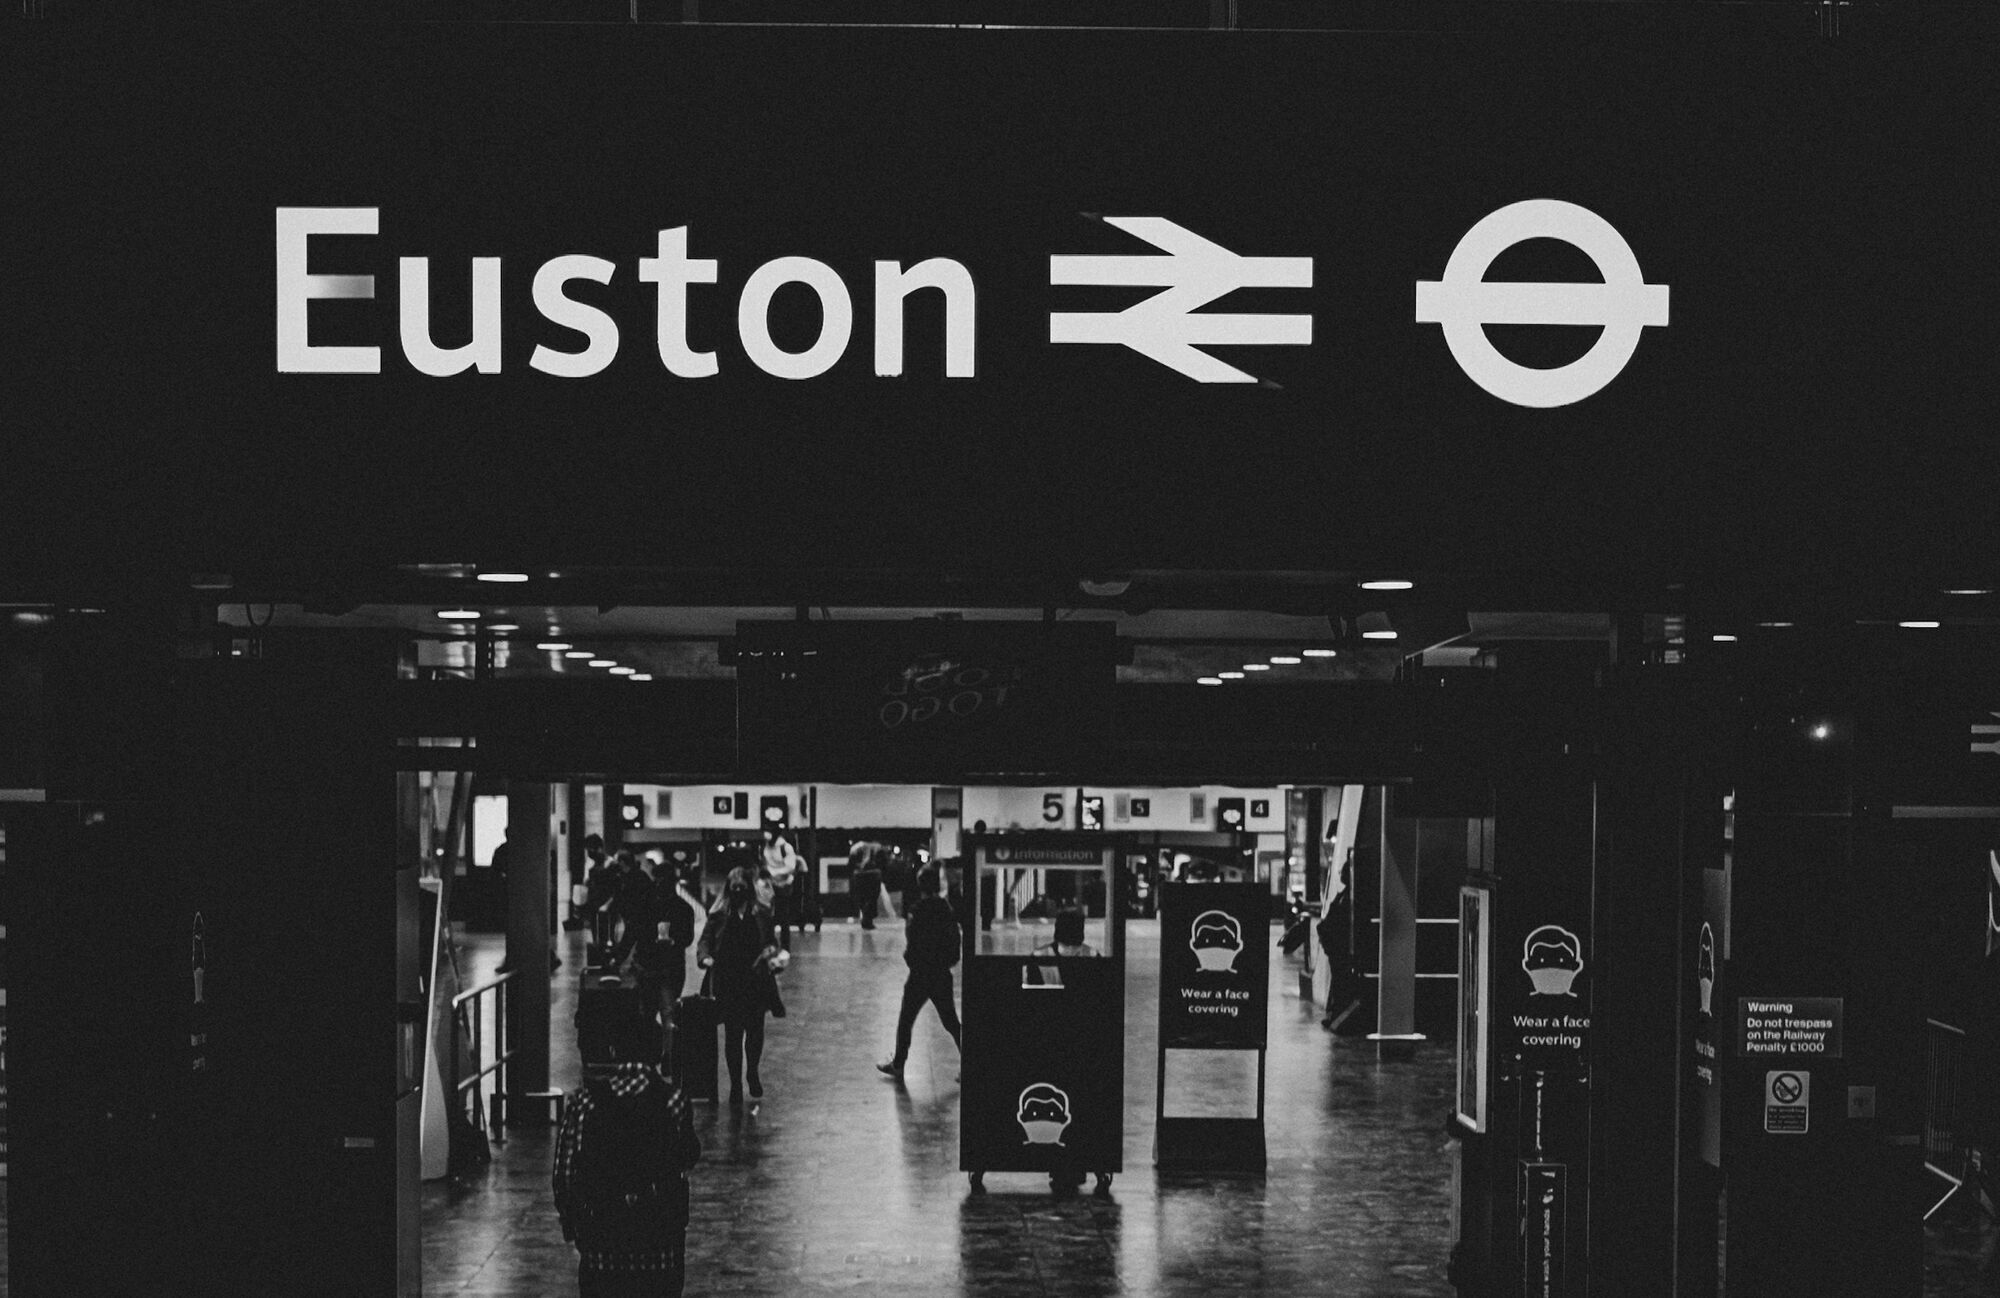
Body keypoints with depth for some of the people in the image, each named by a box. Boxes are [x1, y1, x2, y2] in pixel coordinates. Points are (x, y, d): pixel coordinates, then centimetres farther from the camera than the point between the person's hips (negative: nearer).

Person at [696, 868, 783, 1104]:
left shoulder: (761, 916, 4)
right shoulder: (719, 916, 1)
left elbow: (771, 940, 12)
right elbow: (705, 940, 0)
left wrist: (771, 950, -10)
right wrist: (706, 957, -20)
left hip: (756, 982, 1)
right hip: (727, 984, -1)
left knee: (755, 1030, 4)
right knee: (732, 1033, 2)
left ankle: (752, 1073, 29)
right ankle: (735, 1083, 11)